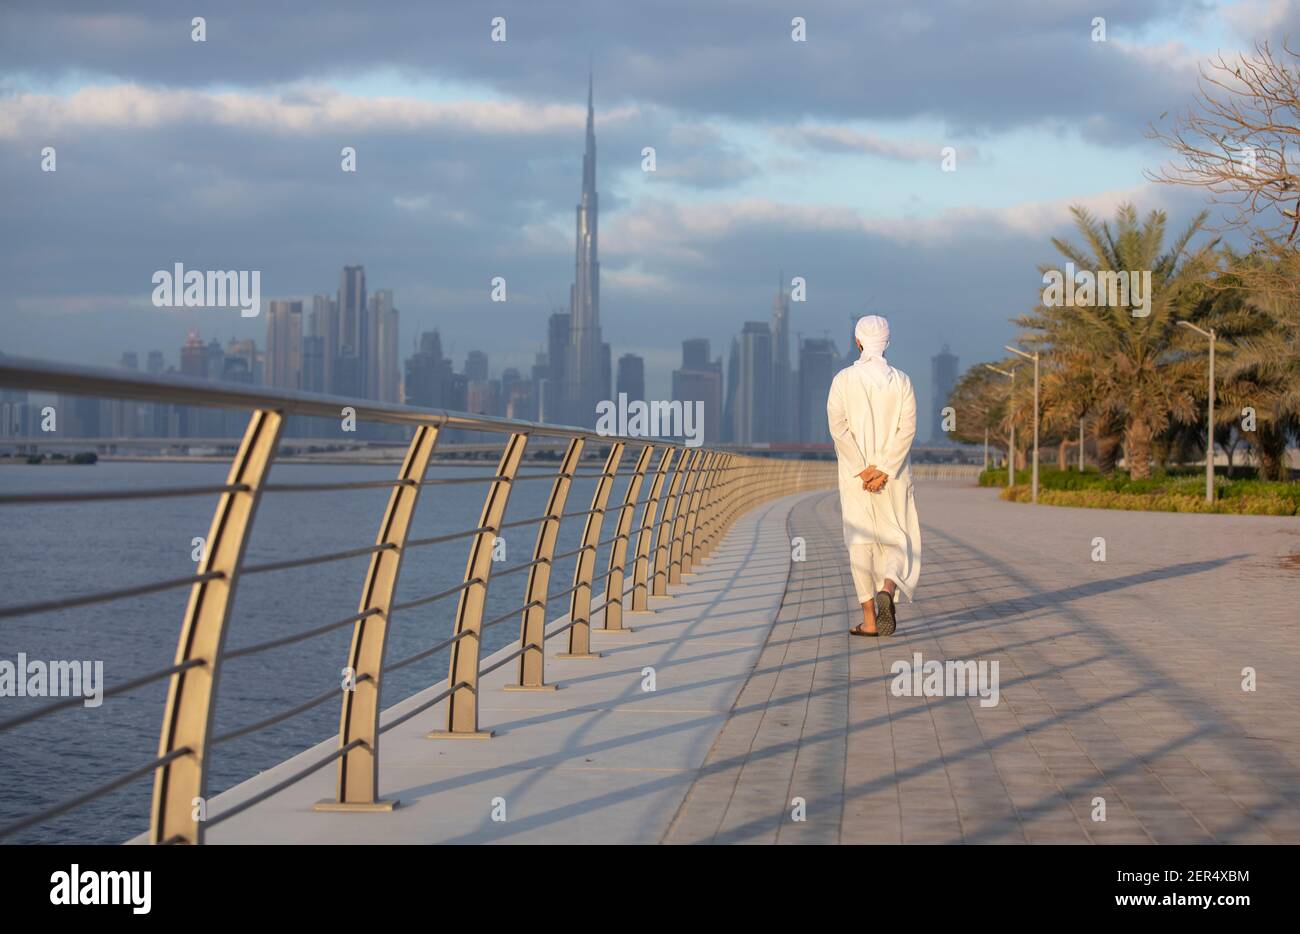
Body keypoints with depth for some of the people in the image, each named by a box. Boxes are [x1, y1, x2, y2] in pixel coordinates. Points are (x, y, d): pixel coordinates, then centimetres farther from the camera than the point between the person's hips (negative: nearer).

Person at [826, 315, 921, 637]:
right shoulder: (901, 381, -1)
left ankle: (870, 619, 2)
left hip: (855, 474, 0)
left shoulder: (843, 380, -2)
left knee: (861, 543, 5)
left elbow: (837, 426, -11)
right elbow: (907, 429, -10)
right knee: (897, 541, 10)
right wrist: (883, 470, -13)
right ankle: (887, 590, -19)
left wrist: (862, 469, -11)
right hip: (894, 476, 0)